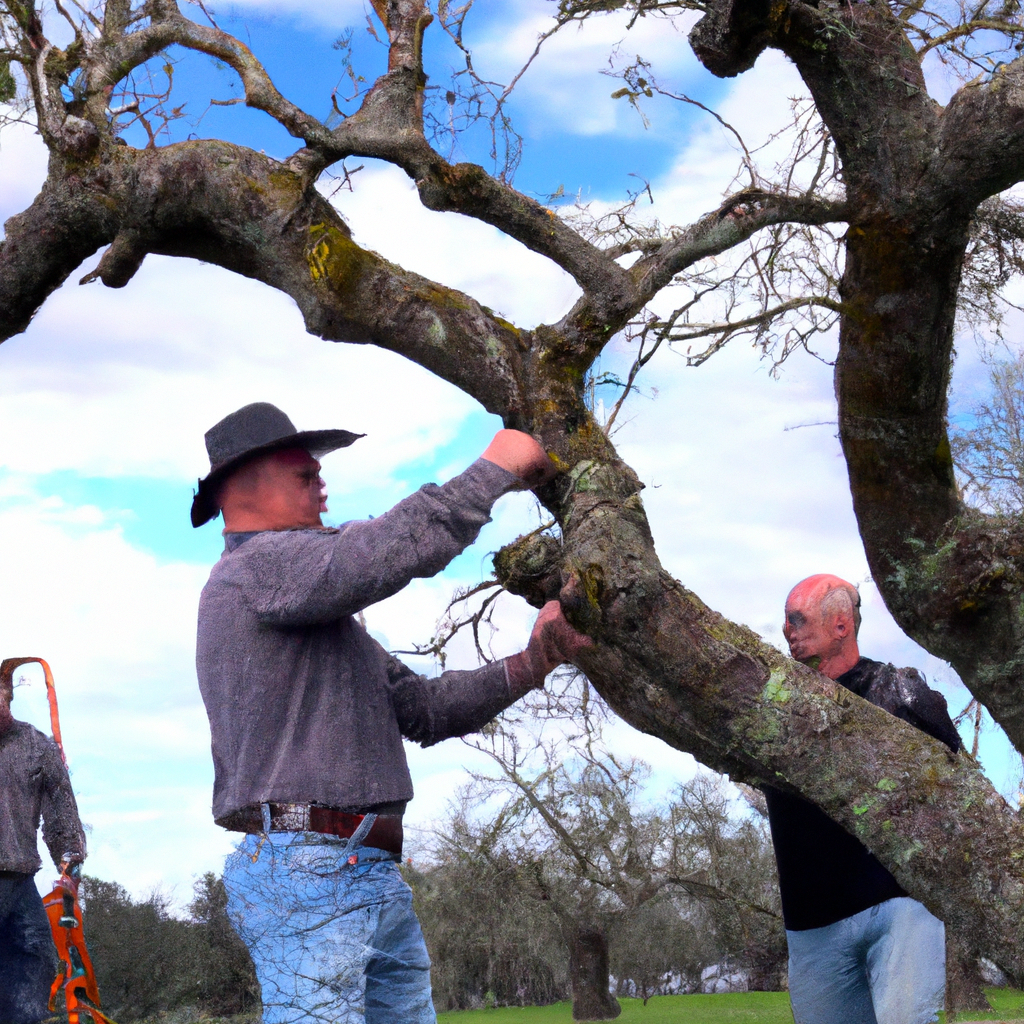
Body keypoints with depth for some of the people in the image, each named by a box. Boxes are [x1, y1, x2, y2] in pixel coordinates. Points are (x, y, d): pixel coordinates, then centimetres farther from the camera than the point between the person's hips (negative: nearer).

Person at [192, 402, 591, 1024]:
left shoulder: (325, 618, 27)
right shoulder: (257, 566, -6)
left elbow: (424, 709, 21)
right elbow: (388, 553, -22)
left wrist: (530, 665, 8)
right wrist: (494, 470, -11)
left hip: (376, 879, 10)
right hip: (309, 873, -10)